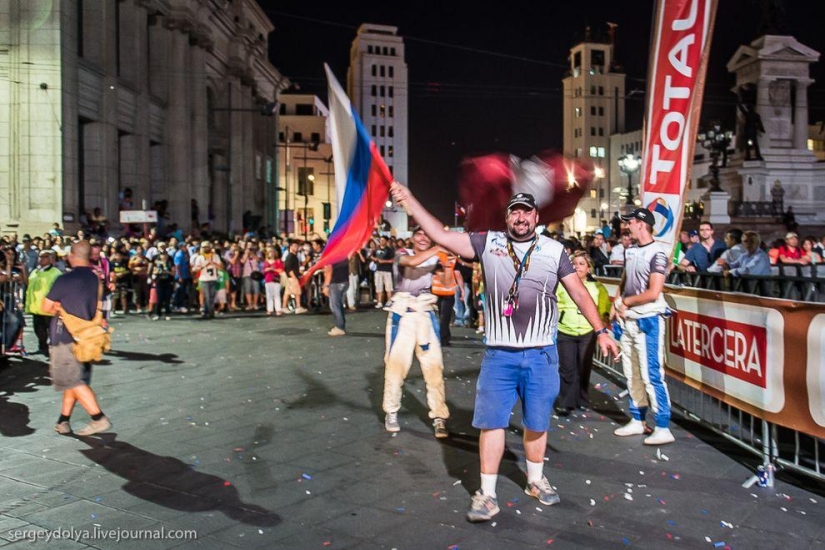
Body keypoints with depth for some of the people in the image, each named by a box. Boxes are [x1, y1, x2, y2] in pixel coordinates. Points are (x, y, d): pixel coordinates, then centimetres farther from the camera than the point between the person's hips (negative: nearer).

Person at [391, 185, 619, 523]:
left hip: (541, 354, 1)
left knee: (537, 422, 14)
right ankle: (487, 494, 15)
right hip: (499, 354, 0)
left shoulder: (554, 250, 2)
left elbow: (579, 292, 5)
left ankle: (536, 480, 36)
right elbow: (442, 236, -6)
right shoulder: (489, 243, 0)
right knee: (492, 421, 3)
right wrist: (409, 201, -13)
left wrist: (601, 331, 1)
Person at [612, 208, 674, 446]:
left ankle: (663, 429, 0)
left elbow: (653, 293, -18)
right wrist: (615, 306, 3)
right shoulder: (631, 251, 11)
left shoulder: (657, 253, -13)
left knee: (651, 375, -7)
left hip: (647, 320, -8)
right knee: (632, 374, 14)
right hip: (627, 320, 8)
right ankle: (637, 421, 25)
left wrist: (625, 302, -7)